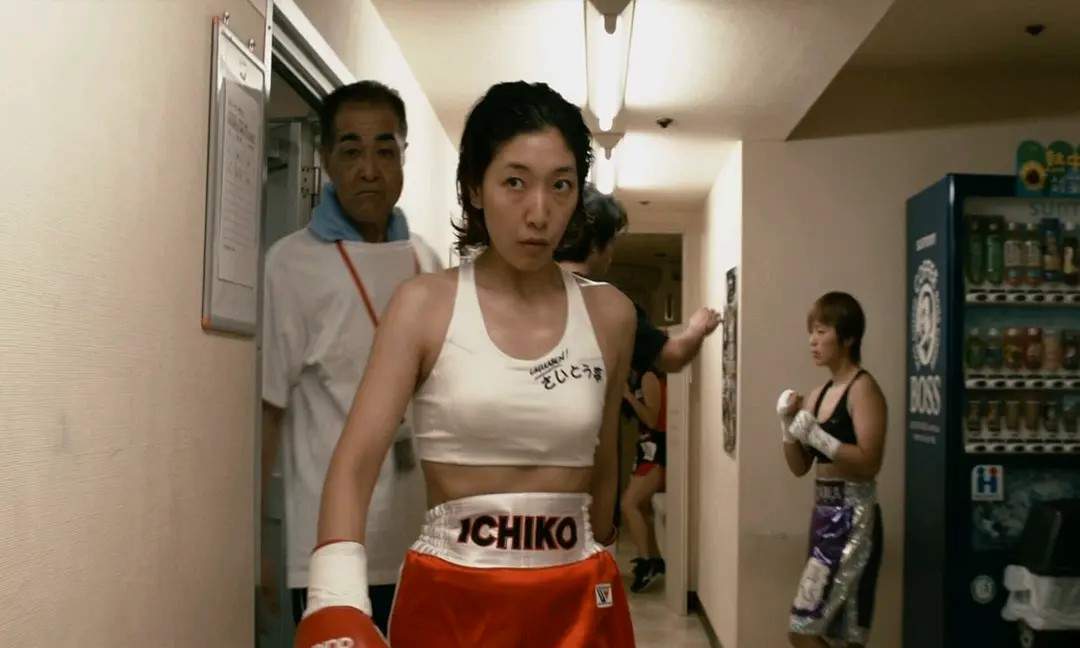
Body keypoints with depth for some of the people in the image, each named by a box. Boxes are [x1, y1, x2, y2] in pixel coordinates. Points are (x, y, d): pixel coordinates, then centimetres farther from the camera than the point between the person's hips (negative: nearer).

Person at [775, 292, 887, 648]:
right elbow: (800, 467, 13)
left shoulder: (863, 388, -10)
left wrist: (815, 435, -23)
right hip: (824, 512, 8)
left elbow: (869, 464, -20)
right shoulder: (819, 393, 13)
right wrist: (788, 423, -1)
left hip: (853, 516, -8)